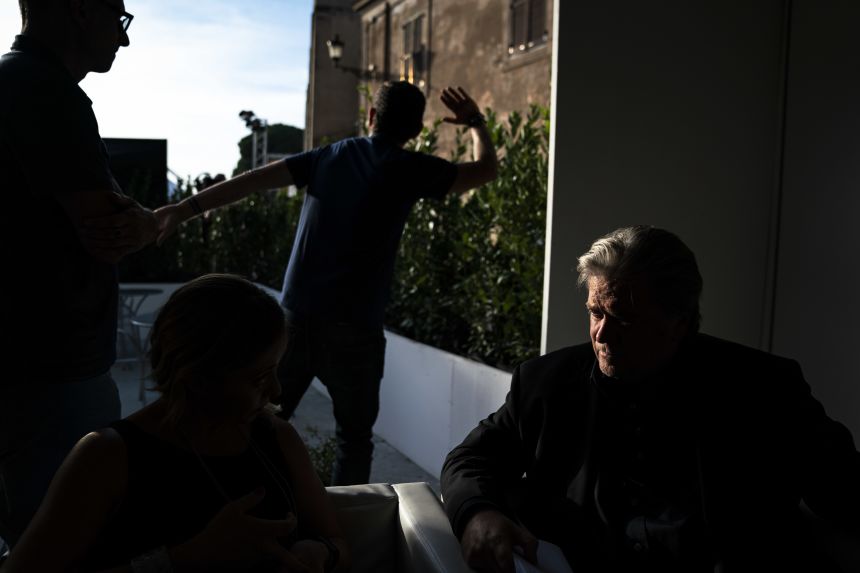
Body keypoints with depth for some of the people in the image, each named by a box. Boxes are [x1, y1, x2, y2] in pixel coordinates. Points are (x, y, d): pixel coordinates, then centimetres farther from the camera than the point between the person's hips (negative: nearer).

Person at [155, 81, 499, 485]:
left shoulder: (330, 156, 10)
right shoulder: (409, 169, -1)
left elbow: (253, 179, 2)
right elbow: (486, 170, 11)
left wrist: (188, 208, 2)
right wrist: (475, 122, 28)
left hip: (295, 317, 4)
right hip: (352, 330, -3)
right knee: (354, 440, 11)